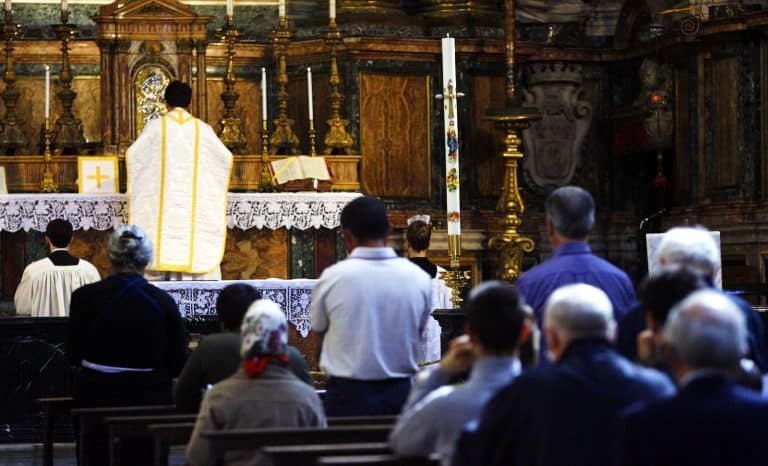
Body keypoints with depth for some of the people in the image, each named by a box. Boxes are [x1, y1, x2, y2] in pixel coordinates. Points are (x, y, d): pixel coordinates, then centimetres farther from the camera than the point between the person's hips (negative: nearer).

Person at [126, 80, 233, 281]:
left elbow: (132, 154, -6)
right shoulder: (202, 129, 3)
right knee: (196, 247, 2)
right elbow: (226, 157, 4)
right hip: (194, 203, 1)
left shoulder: (156, 126, -1)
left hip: (162, 204, -1)